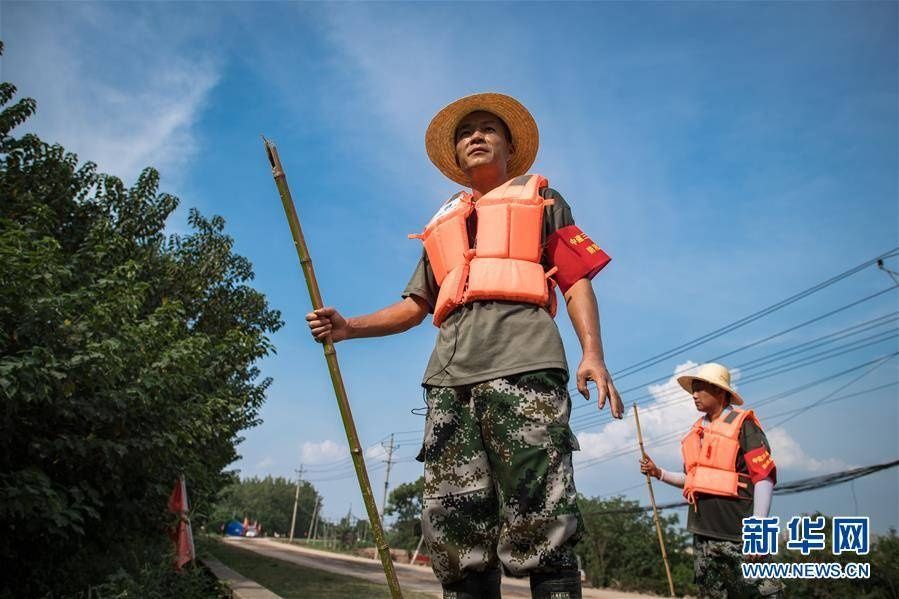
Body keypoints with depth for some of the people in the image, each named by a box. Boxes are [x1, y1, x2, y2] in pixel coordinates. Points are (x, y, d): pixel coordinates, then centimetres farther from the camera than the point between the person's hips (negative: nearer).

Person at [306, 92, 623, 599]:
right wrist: (349, 327, 13)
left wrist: (593, 353, -7)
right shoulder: (443, 222, 33)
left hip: (522, 363, -4)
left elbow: (577, 281, 10)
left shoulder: (541, 199, 23)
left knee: (541, 523, -13)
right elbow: (415, 306, 29)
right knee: (455, 527, -2)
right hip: (451, 372, 4)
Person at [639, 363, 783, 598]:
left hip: (735, 535, -7)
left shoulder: (742, 424, -5)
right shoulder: (696, 432, 17)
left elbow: (764, 477, -11)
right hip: (703, 534, 7)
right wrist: (659, 473, 10)